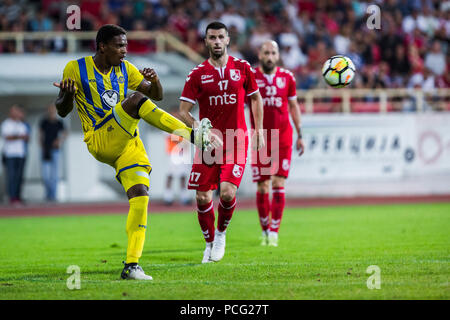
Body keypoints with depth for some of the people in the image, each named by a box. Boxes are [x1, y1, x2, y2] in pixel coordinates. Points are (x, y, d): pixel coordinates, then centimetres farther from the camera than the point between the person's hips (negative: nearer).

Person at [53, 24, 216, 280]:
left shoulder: (125, 69, 13)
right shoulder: (76, 69, 0)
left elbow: (157, 95, 16)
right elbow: (63, 111, 4)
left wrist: (155, 81, -7)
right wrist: (66, 96, -20)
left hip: (128, 144, 5)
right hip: (100, 142, -5)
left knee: (140, 196, -13)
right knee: (135, 99, -26)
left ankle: (131, 266, -9)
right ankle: (192, 135, -35)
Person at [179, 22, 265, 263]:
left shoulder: (242, 68, 3)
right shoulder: (198, 74, 0)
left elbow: (255, 98, 16)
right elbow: (183, 111, -1)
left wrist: (258, 131, 11)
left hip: (236, 140, -1)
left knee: (228, 192, -17)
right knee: (203, 198, -2)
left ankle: (221, 233, 11)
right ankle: (210, 243, 20)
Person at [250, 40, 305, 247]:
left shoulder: (287, 78, 6)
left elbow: (293, 106, 16)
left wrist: (300, 135, 15)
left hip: (282, 138, 1)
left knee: (278, 185, -7)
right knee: (262, 187, 0)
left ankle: (274, 232, -5)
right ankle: (265, 231, 15)